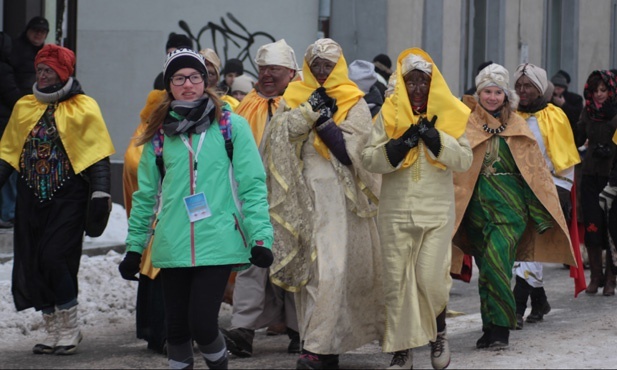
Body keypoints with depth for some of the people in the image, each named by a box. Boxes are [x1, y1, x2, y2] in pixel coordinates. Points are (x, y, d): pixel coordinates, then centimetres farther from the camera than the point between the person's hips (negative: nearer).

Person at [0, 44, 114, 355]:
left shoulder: (84, 108, -2)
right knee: (32, 265, 4)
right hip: (32, 198, 5)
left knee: (55, 259, -13)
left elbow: (98, 156, -5)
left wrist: (100, 194, -13)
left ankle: (69, 329, 3)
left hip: (68, 200, -5)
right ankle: (53, 332, 16)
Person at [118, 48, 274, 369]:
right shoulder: (159, 133, 10)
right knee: (176, 329, 6)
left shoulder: (230, 125, 1)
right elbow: (146, 195, 14)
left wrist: (260, 237, -10)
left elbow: (252, 185, -2)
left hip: (218, 243, -3)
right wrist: (134, 247, 12)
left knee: (202, 325, -10)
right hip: (172, 246, 3)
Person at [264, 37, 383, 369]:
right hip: (301, 195, 3)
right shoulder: (295, 97, 13)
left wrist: (322, 119, -10)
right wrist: (310, 110, -10)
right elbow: (276, 134, -4)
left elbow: (349, 149, -7)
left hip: (337, 195, -3)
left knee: (330, 269, -12)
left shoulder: (354, 104, 5)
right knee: (308, 267, 4)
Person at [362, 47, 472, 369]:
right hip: (396, 210, 1)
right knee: (397, 280, 2)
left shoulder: (449, 114, 6)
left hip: (437, 211, -1)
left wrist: (435, 139, -14)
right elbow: (369, 159, -2)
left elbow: (465, 160, -3)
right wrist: (400, 145, -16)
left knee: (431, 278, -8)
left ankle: (438, 331, 21)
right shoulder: (389, 114, 5)